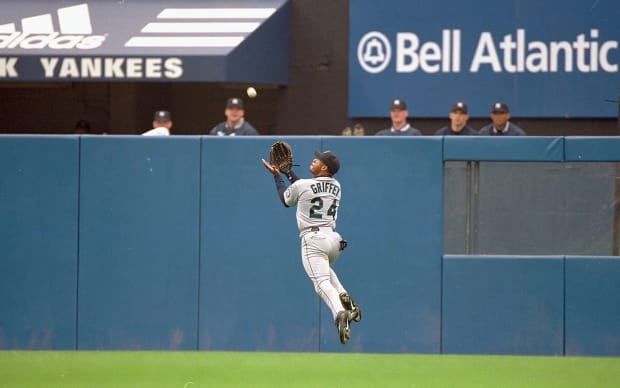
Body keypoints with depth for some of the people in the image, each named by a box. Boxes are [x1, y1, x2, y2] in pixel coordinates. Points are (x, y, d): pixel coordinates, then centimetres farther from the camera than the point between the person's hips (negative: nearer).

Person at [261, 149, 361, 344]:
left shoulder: (301, 186, -5)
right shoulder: (336, 185, 13)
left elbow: (286, 200, 17)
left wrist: (276, 175, 27)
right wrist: (288, 171, 32)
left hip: (312, 239, -6)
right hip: (334, 239, 6)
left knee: (322, 281, -16)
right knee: (325, 269, 34)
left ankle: (339, 313, -43)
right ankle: (344, 297, 8)